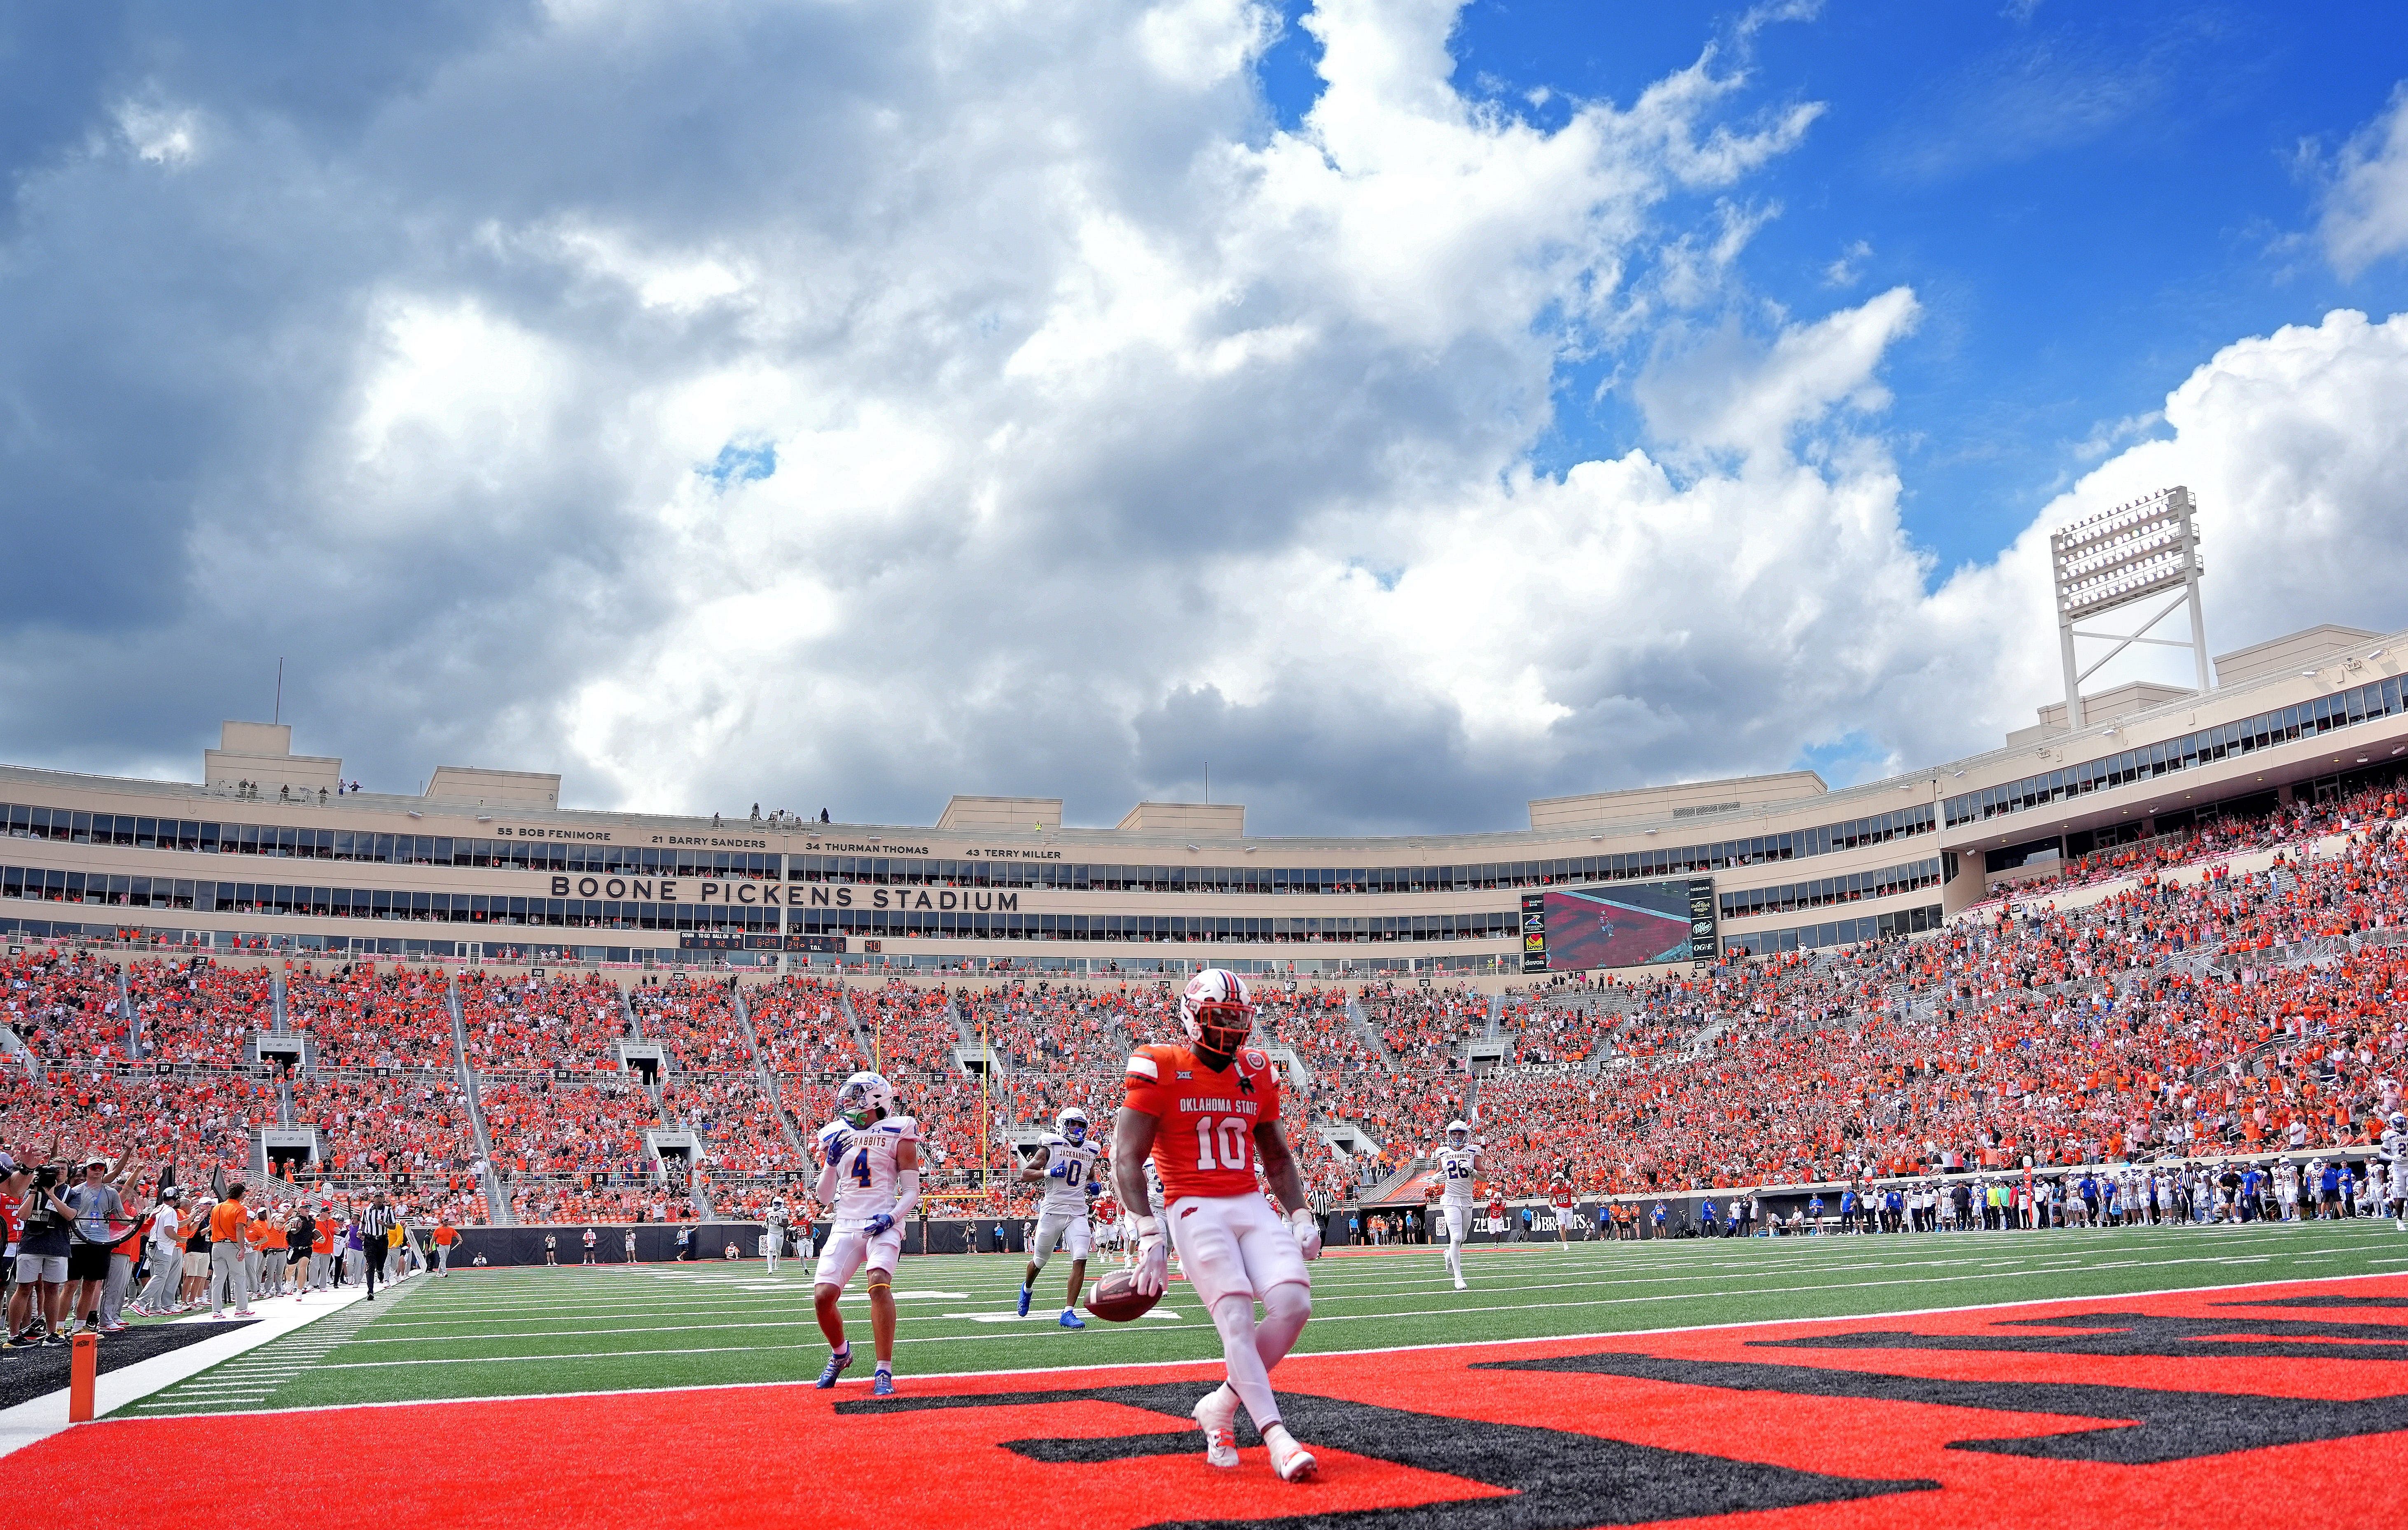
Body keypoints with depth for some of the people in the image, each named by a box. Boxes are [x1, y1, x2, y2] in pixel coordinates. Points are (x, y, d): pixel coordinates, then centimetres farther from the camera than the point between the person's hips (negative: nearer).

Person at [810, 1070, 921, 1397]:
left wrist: (892, 1217, -16)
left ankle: (884, 1372, -21)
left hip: (883, 1223, -4)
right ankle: (840, 1352, 25)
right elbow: (825, 1198, 14)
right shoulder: (837, 1135, 12)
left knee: (879, 1281, -29)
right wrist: (831, 1161, -2)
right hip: (845, 1226, 4)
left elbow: (911, 1191, 2)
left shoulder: (898, 1133, 3)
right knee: (823, 1296, -9)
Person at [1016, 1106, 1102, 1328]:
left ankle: (1068, 1313, -12)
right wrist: (1050, 1172, -19)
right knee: (1040, 1260, 13)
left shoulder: (1089, 1152, 14)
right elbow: (1025, 1175, -5)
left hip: (1078, 1213, 3)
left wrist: (1095, 1187, 8)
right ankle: (1027, 1289, 47)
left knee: (1080, 1260, -15)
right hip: (1053, 1210, -3)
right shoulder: (1052, 1147, -3)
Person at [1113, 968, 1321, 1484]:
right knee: (1237, 1316, -18)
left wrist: (1301, 1217, 11)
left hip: (1252, 1207, 5)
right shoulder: (1160, 1072, -6)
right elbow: (1127, 1160, -9)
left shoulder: (1257, 1074, 12)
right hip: (1195, 1209, -5)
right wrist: (1150, 1237, -18)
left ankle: (1221, 1407, 8)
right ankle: (1277, 1439, -19)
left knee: (1294, 1303, -11)